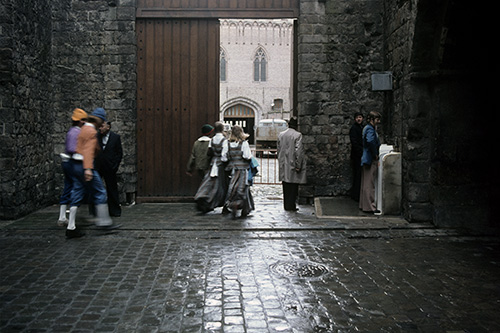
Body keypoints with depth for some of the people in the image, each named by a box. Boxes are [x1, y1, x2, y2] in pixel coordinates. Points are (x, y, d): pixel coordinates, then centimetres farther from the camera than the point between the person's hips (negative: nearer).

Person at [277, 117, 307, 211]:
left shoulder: (281, 135, 7)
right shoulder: (298, 135, -12)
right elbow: (298, 151, -15)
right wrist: (298, 166, -11)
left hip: (284, 165, 6)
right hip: (293, 164, -5)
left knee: (286, 187, 12)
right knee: (293, 186, 2)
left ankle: (286, 205, 17)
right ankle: (291, 206, 3)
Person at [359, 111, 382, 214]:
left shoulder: (368, 128, 17)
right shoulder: (370, 129, -15)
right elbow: (370, 141, -34)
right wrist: (375, 154, -22)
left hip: (366, 159, 10)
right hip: (371, 159, -10)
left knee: (365, 184, 14)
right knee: (369, 184, -7)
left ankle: (364, 205, 22)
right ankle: (370, 207, -4)